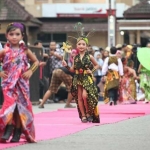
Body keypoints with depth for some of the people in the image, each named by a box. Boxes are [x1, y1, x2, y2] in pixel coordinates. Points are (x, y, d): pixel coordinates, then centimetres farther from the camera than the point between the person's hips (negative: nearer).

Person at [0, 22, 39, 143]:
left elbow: (36, 62, 13)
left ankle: (18, 132, 9)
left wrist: (30, 71, 0)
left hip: (22, 83, 1)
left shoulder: (25, 50, 4)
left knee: (21, 106, 2)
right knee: (10, 104, -15)